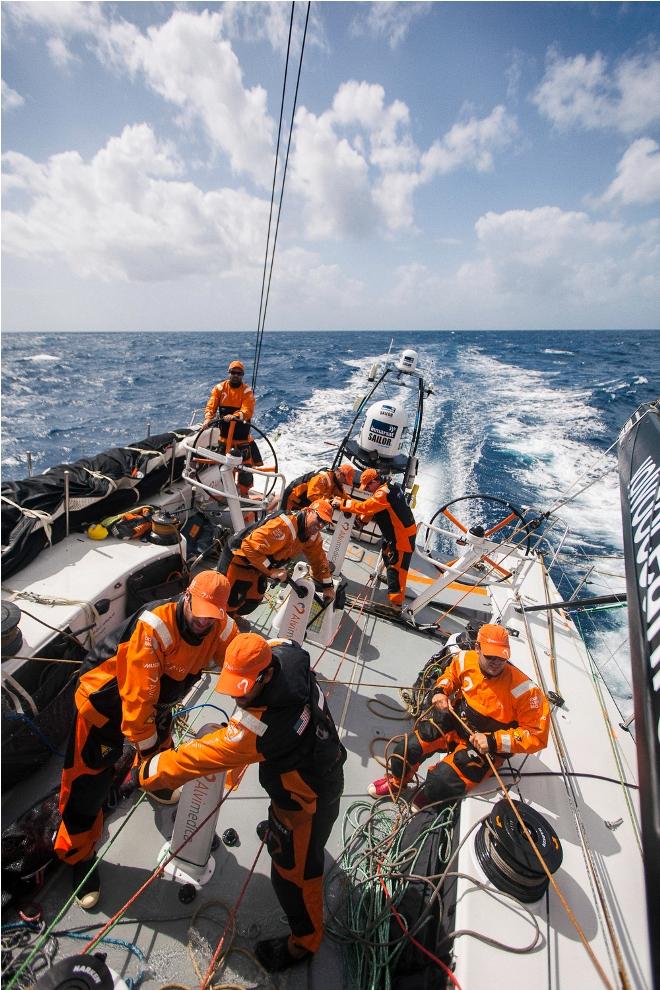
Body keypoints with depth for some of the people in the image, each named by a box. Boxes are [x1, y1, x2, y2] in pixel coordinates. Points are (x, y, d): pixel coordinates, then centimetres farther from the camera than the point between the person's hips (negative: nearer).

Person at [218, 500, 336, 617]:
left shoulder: (312, 536, -9)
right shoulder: (283, 525, -38)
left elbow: (319, 559, 6)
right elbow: (250, 547, -39)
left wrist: (328, 586, 5)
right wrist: (271, 570, -35)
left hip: (258, 563, 8)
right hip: (238, 555, -8)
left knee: (253, 600, 14)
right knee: (231, 601, -5)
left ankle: (231, 615, 42)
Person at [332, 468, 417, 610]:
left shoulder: (383, 493, -24)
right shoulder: (390, 487, 8)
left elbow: (365, 507, -29)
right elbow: (373, 509, 12)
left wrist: (341, 504, -22)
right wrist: (362, 518, 1)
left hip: (403, 535, -11)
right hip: (396, 532, 11)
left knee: (396, 567, -9)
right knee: (387, 554, 28)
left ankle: (396, 603, -5)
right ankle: (392, 581, 51)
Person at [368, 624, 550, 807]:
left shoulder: (523, 689, -27)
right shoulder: (466, 659, -15)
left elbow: (537, 734, -20)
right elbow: (450, 674, 10)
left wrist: (494, 741, -27)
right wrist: (440, 692, -9)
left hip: (484, 747, -4)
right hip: (454, 721, 4)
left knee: (441, 783, -22)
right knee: (407, 748, -7)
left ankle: (417, 810, 14)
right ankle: (396, 782, 29)